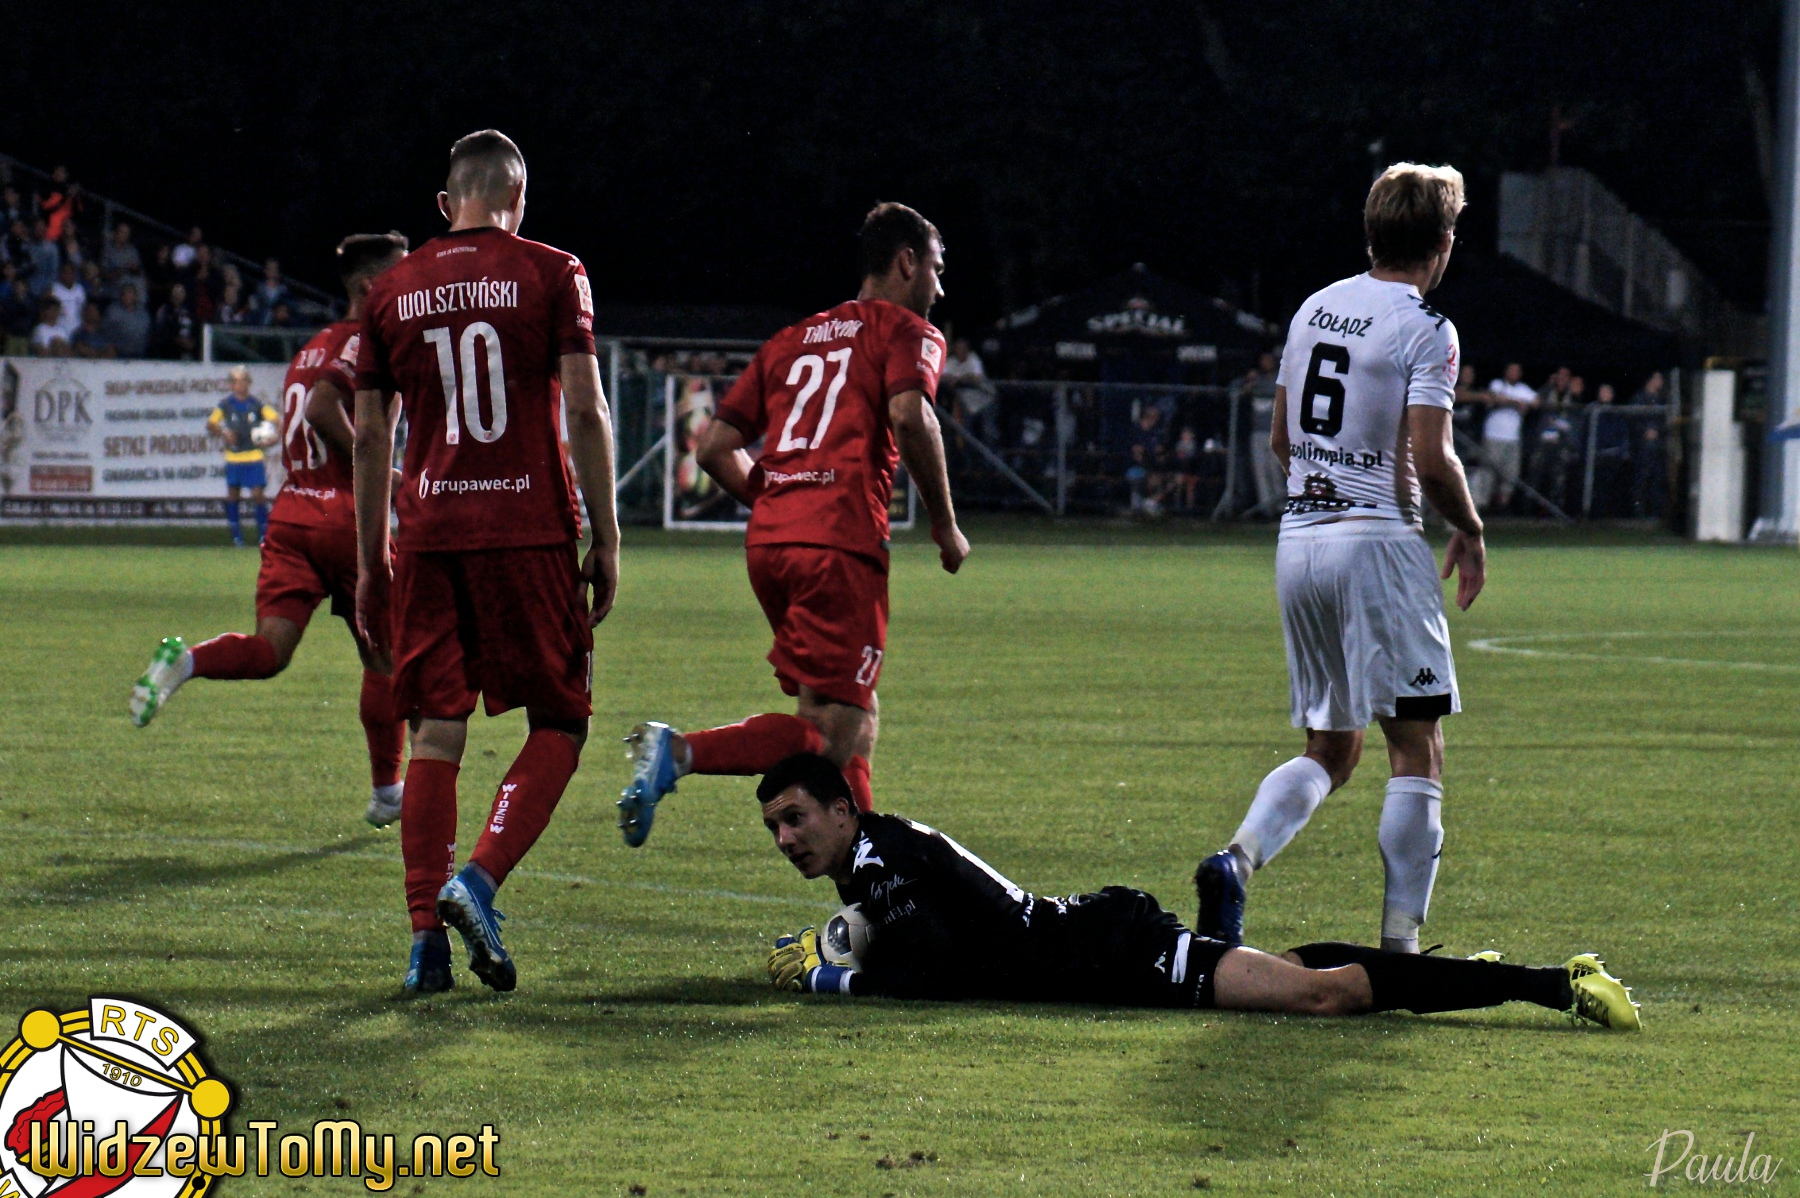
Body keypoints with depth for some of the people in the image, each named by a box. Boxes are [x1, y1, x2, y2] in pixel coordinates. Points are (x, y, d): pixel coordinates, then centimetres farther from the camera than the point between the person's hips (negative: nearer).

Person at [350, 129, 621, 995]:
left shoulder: (393, 292, 10)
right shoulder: (550, 275, 0)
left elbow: (369, 436, 11)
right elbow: (584, 411, -5)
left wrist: (370, 565, 17)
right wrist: (605, 537, 0)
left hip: (427, 534, 3)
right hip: (529, 529, -3)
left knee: (435, 735, 5)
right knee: (558, 723, 8)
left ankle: (426, 935, -2)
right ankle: (478, 882, -11)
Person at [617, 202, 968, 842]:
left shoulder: (793, 340, 25)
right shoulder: (906, 331, 7)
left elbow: (715, 447, 19)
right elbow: (908, 415, -15)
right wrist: (945, 525, -5)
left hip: (769, 544, 7)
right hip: (840, 546, -7)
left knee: (857, 720, 18)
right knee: (832, 736, -11)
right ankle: (678, 752, -29)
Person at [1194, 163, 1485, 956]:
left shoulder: (1314, 311, 12)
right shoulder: (1425, 331, -10)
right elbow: (1430, 458, -16)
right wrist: (1469, 530, 0)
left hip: (1299, 538, 7)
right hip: (1378, 538, -7)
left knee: (1329, 749, 16)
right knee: (1417, 747, -1)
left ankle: (1237, 858, -8)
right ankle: (1400, 941, -6)